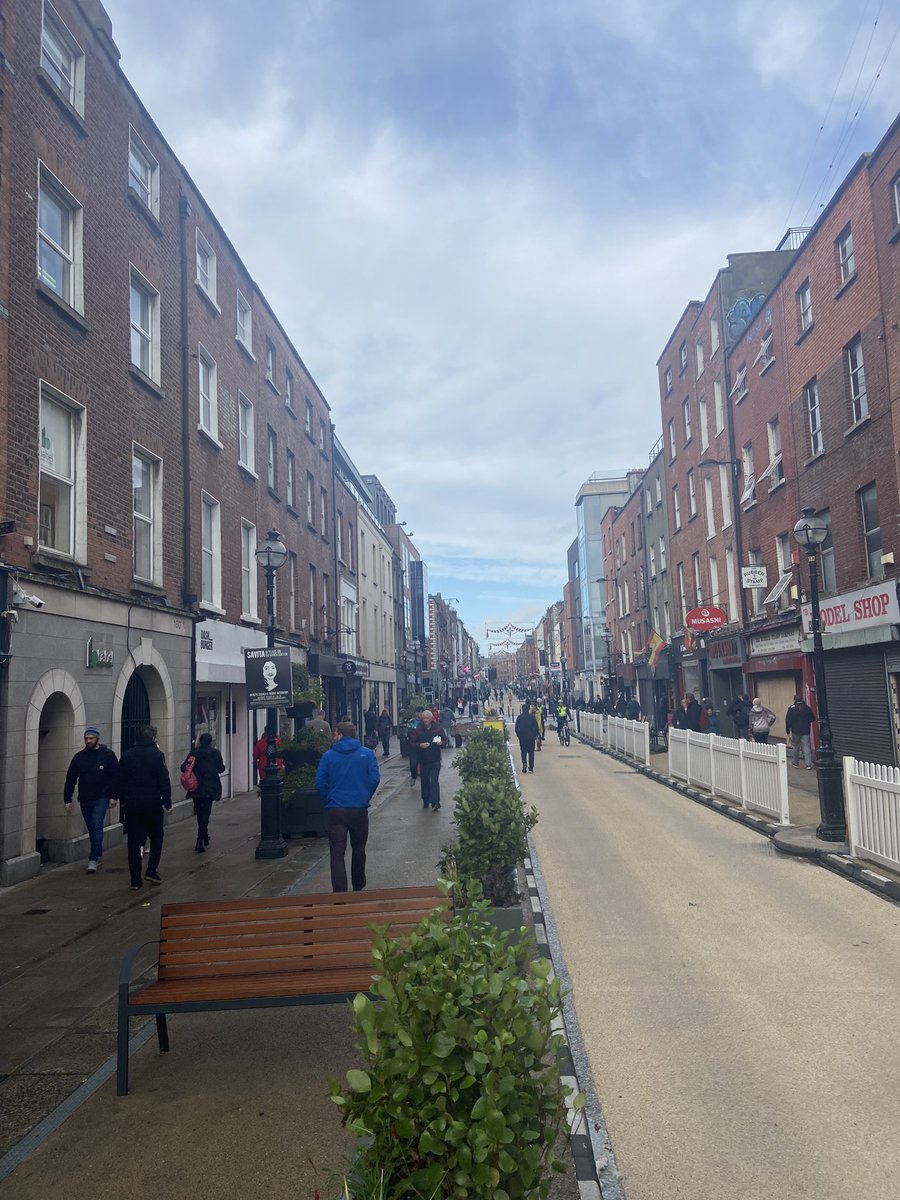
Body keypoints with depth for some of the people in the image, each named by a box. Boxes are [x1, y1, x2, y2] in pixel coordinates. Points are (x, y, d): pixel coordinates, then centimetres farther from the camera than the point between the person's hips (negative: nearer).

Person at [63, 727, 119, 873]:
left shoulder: (107, 755, -3)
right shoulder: (79, 757, 6)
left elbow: (115, 777, -3)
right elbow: (70, 779, 8)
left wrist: (113, 797, -10)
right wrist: (67, 800, 3)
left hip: (101, 798, -4)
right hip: (84, 799, 4)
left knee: (96, 826, -16)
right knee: (91, 829, 12)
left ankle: (93, 860, -13)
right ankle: (98, 855, 28)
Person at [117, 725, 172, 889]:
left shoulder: (127, 755, 5)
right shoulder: (157, 755, -7)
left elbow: (120, 781, 9)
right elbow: (164, 781, -10)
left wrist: (123, 799, 19)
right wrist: (168, 803, -5)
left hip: (133, 804, 3)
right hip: (153, 803, -3)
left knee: (134, 841, 6)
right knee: (156, 837, 14)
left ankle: (135, 879, 7)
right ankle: (152, 870, 3)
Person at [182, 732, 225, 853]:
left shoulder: (194, 752, -5)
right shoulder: (215, 753, -6)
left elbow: (183, 767, -5)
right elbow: (221, 769, 3)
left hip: (196, 788, 2)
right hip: (210, 788, -1)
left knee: (200, 813, 18)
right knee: (205, 813, 2)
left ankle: (204, 837, 30)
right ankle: (200, 840, -13)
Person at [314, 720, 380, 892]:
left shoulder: (328, 755, -1)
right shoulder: (366, 753, 0)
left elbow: (319, 782, -5)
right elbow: (375, 778, -8)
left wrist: (328, 801, 8)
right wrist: (366, 797, 6)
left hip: (335, 809, -1)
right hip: (359, 809, 2)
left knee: (337, 852, 1)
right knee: (358, 848, 20)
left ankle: (340, 892, -6)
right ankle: (358, 886, 37)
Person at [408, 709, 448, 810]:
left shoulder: (438, 729, 0)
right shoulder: (418, 730, 0)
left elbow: (445, 740, 8)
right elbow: (411, 742, 2)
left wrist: (441, 743, -14)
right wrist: (420, 745, -16)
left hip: (435, 760, -2)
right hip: (423, 760, 2)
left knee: (434, 781, -9)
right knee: (425, 781, 10)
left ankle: (435, 802, -11)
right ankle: (426, 801, 23)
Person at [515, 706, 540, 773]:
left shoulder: (519, 717, -4)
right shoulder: (532, 717, -9)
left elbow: (517, 728, 0)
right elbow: (536, 727, -4)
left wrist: (518, 735, 13)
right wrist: (536, 735, 9)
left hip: (522, 737, 1)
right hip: (531, 737, -1)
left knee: (523, 751, 15)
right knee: (531, 752, 6)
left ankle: (524, 763, -7)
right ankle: (531, 768, 4)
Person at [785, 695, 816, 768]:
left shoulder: (792, 708, -6)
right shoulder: (807, 708, 1)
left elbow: (788, 721, -10)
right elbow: (813, 718, 9)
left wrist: (788, 732, -8)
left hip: (795, 731, -1)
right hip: (806, 731, 1)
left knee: (796, 747, 14)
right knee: (807, 747, 1)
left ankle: (795, 762, 24)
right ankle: (809, 764, -8)